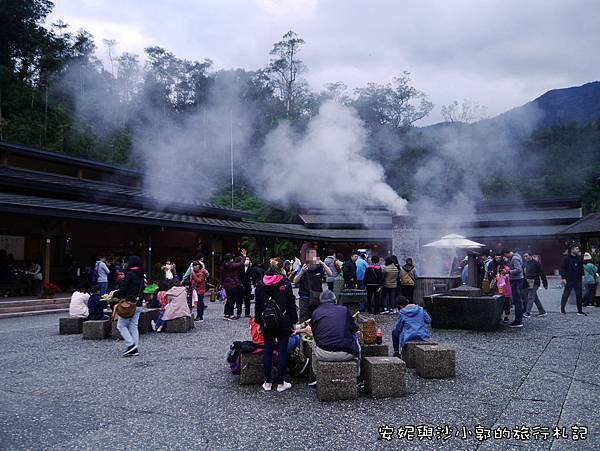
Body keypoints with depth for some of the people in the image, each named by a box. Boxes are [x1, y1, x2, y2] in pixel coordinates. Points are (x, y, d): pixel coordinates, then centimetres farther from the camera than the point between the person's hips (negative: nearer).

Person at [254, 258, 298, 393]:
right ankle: (280, 383, 10)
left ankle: (267, 382, 16)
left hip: (267, 322, 3)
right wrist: (293, 321, 1)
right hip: (283, 323, -3)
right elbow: (291, 304, -7)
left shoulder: (261, 284, 1)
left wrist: (259, 321, 13)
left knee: (267, 350, 11)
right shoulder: (285, 283, -10)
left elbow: (258, 305, 6)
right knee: (282, 350, 4)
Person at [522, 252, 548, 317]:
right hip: (527, 284, 7)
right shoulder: (524, 264, 14)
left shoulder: (536, 263, -7)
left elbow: (542, 273, -7)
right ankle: (542, 311, 20)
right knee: (535, 298, 11)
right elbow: (523, 274, 20)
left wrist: (545, 284, -7)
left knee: (530, 297, -9)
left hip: (534, 284, -7)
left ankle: (527, 313, -10)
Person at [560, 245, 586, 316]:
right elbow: (562, 268, -9)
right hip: (569, 280, -5)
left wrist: (582, 275, 8)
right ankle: (562, 308, 16)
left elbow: (581, 267, 19)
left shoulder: (579, 258, 8)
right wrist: (563, 278, -15)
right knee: (566, 294, 4)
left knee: (579, 295, 5)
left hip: (578, 280, 5)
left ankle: (580, 311, 11)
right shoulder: (566, 258, -8)